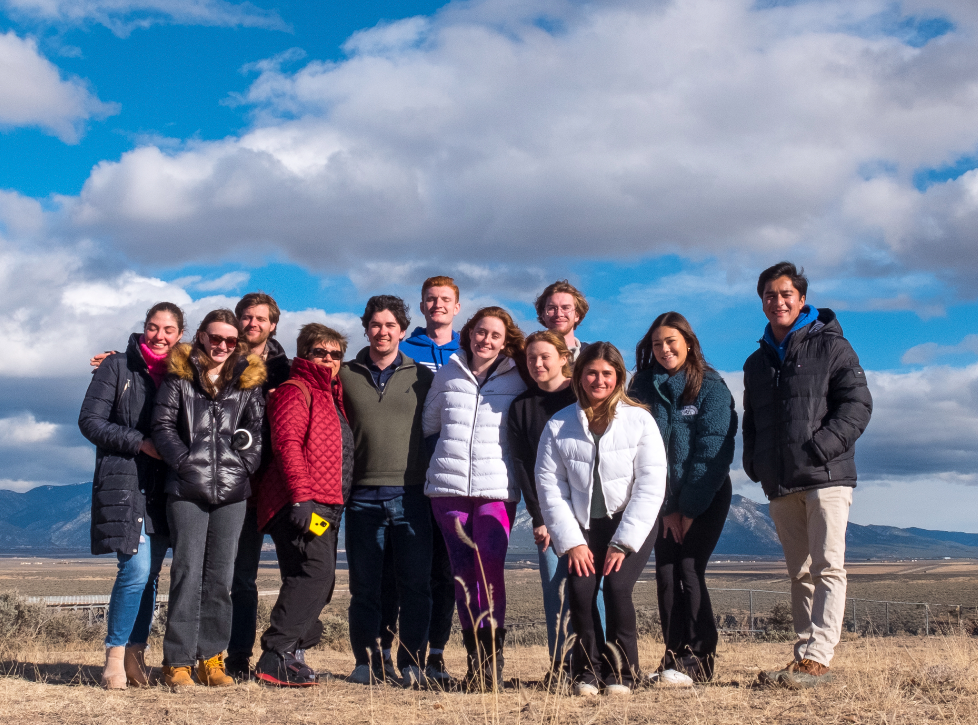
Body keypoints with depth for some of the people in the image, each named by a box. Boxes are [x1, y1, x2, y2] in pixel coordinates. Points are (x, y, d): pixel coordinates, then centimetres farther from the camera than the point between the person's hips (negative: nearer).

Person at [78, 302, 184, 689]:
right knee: (136, 568, -14)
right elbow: (89, 421, -4)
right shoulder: (117, 367, 1)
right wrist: (139, 442, -13)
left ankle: (136, 654, 14)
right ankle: (115, 654, -1)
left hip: (163, 487, 4)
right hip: (124, 481, -4)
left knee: (151, 574, 5)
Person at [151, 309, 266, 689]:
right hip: (187, 489, -2)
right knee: (188, 571, -6)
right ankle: (178, 660, 0)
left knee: (221, 574, 5)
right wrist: (184, 461, -9)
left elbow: (258, 428, 11)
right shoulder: (178, 376, 7)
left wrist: (245, 465, -2)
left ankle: (212, 657, 13)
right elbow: (162, 425, 1)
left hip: (232, 489, 2)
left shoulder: (248, 380, 13)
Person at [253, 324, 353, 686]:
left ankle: (289, 655, 13)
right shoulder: (294, 391, -3)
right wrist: (301, 497, -23)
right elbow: (287, 445, -15)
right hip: (302, 505, -10)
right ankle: (275, 658, -18)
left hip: (326, 506, 10)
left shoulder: (331, 396, 25)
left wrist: (334, 504, 17)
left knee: (319, 581, 7)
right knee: (316, 571, -19)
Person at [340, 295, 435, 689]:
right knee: (364, 585, 5)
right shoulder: (345, 375, 9)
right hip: (362, 495, 1)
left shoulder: (422, 376, 8)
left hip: (410, 495, -1)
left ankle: (412, 664, 8)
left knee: (416, 583, -1)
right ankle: (367, 663, 15)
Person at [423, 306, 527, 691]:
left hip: (497, 489, -2)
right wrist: (446, 458, 14)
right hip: (449, 487, 2)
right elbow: (429, 423, 20)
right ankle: (474, 656, 9)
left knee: (490, 570, -14)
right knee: (463, 572, 3)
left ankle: (492, 656, -8)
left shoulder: (516, 380, 6)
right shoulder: (447, 375, 11)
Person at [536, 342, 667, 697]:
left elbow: (651, 485, -6)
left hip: (630, 524, -1)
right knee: (580, 588, -20)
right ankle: (587, 671, -3)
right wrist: (571, 542, -10)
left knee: (617, 586, -22)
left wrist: (623, 542, -12)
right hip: (583, 526, 1)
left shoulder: (639, 421, -1)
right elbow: (549, 485, -1)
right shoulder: (559, 425, 4)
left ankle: (622, 672, -5)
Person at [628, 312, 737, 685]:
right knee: (665, 573, -2)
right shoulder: (644, 386, 4)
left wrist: (690, 508, -12)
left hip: (707, 496, -4)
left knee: (688, 570, -12)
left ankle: (698, 660, -5)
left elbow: (713, 450, -10)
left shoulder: (711, 386, -5)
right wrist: (668, 508, -8)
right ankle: (674, 657, 4)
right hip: (665, 497, 4)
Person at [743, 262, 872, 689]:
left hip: (826, 477, -6)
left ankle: (817, 657, -15)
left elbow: (857, 405, -5)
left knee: (828, 567, -11)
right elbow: (751, 421, 26)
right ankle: (804, 656, 9)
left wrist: (822, 446, -17)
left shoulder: (831, 346, 3)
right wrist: (753, 462, 8)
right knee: (800, 573, 7)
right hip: (780, 485, 6)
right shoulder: (757, 362, 21)